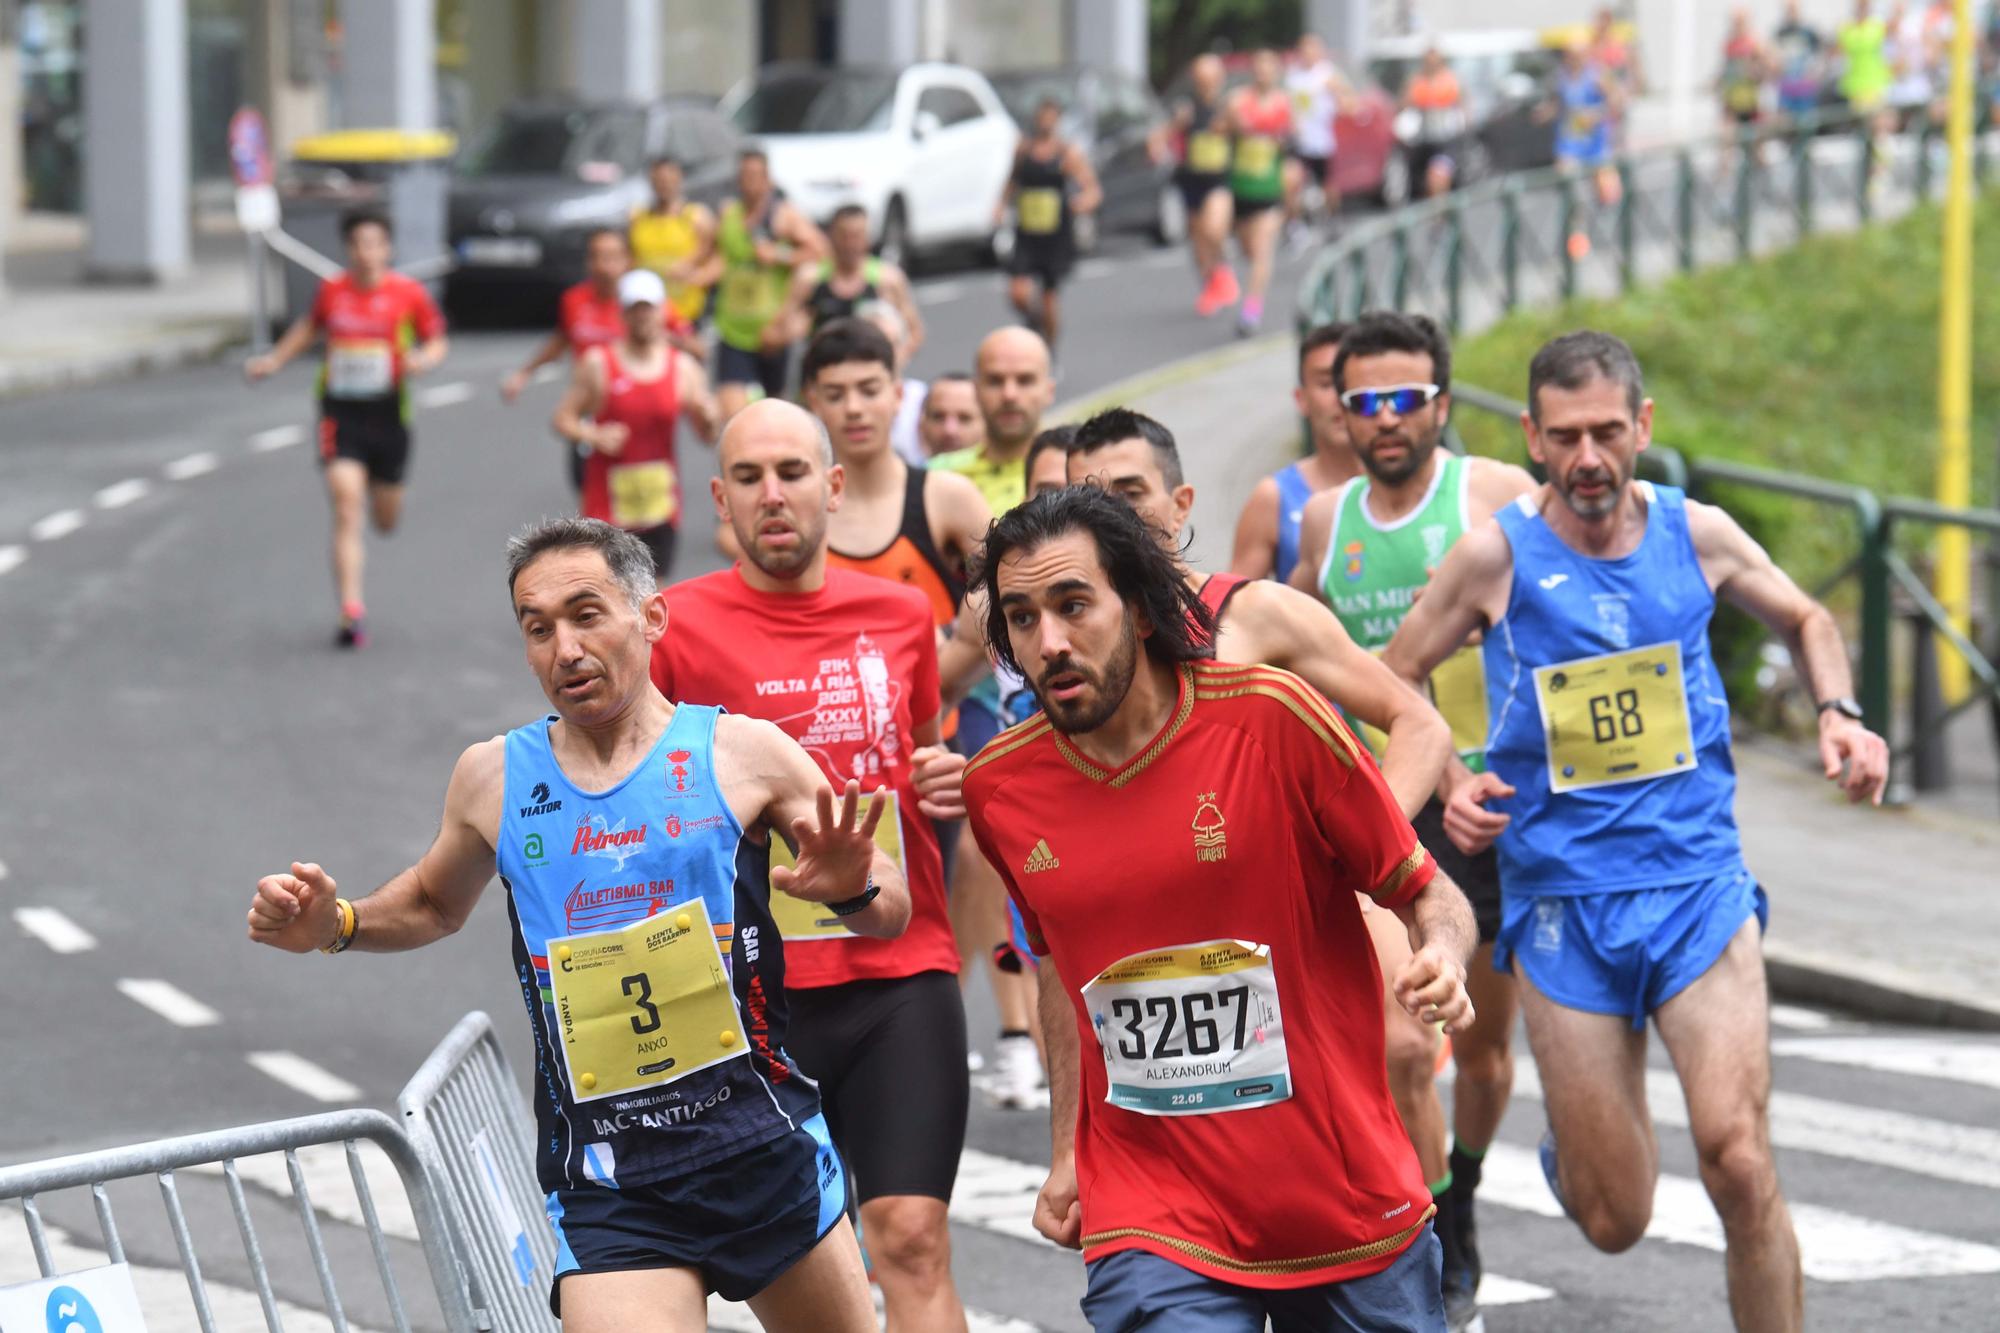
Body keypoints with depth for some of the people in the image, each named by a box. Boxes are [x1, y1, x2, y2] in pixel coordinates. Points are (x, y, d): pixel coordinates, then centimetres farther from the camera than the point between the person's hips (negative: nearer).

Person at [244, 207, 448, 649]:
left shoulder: (409, 293, -5)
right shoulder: (332, 290, 1)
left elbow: (437, 343, 3)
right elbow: (309, 326, 22)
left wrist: (423, 360, -18)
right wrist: (275, 360, 17)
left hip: (388, 413, 0)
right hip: (340, 411, 0)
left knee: (386, 521, 14)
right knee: (346, 513, -14)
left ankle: (380, 483, 54)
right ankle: (352, 613, -15)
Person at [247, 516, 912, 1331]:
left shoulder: (742, 755, -2)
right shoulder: (493, 780, 5)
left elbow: (890, 912, 4)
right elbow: (435, 903, 26)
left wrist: (854, 890, -18)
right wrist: (336, 926, 7)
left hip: (766, 1154, 0)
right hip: (605, 1193, 0)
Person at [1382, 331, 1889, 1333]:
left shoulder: (1697, 535, 1)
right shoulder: (1496, 556, -5)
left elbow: (1804, 620, 20)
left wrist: (1839, 714, 2)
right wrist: (1447, 786, -9)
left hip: (1699, 885, 1)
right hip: (1560, 904, -1)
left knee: (1738, 1163, -18)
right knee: (1614, 1221, 3)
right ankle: (1569, 1148, 40)